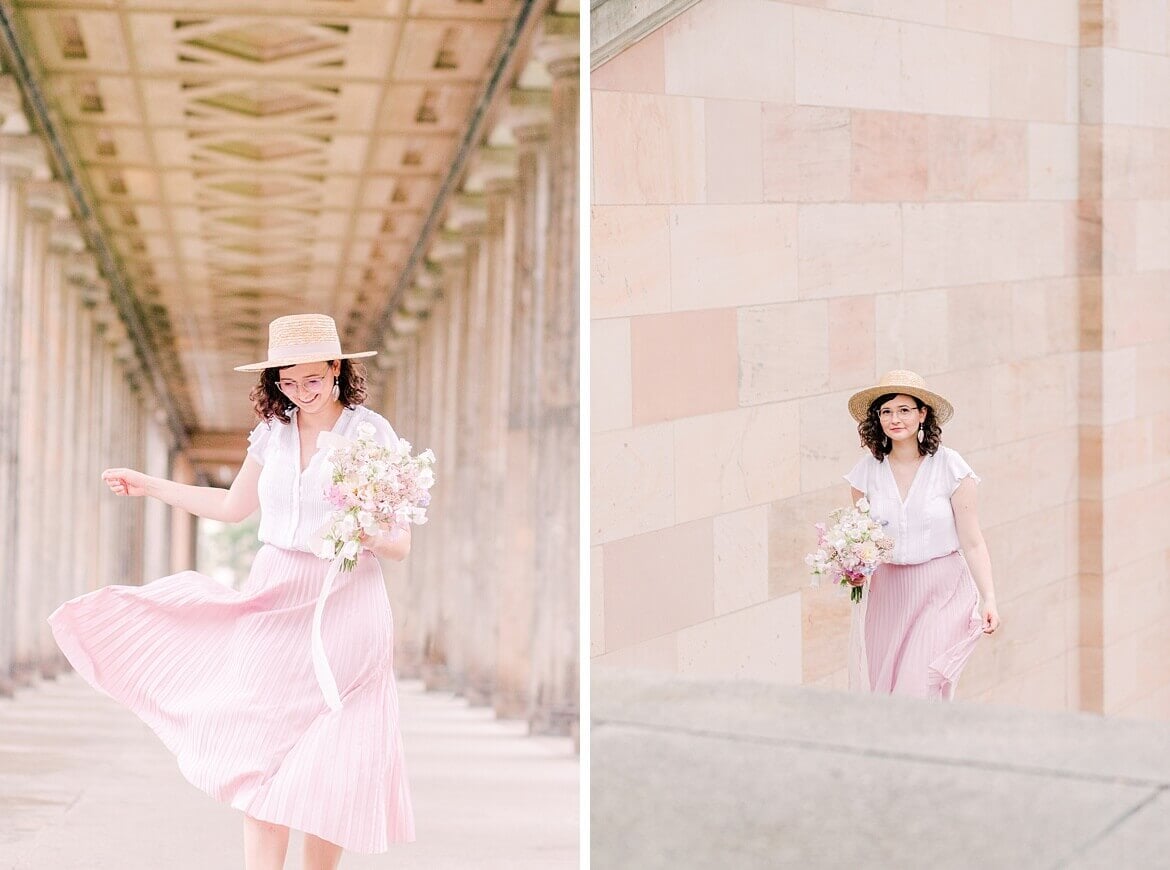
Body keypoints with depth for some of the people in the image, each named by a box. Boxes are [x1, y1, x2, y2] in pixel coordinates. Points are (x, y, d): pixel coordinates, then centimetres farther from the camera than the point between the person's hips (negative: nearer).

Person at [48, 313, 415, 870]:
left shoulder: (372, 433, -5)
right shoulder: (272, 432, 8)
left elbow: (401, 544, -5)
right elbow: (234, 506, 25)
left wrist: (372, 535, -27)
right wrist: (150, 486, 26)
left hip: (341, 606, -4)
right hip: (273, 602, 4)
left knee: (329, 766, -1)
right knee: (264, 758, -3)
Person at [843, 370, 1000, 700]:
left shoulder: (950, 466, -7)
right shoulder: (867, 469, 1)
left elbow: (972, 542, -5)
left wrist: (988, 598, -14)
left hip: (939, 594, -3)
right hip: (883, 595, 3)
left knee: (920, 689, -14)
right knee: (876, 693, 2)